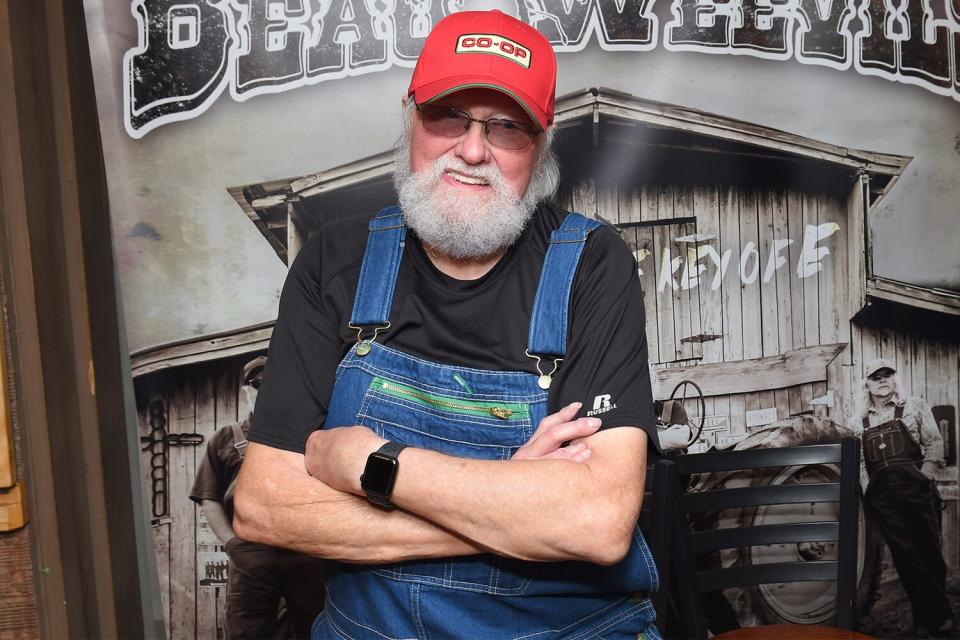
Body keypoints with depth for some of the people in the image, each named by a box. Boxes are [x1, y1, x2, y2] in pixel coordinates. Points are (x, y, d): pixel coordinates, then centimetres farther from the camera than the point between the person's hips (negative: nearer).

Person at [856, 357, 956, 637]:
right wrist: (867, 491, 3)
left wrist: (926, 475, -10)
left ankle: (928, 617, 14)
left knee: (928, 551, 2)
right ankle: (939, 615, 6)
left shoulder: (914, 406, 5)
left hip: (916, 486, -2)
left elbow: (934, 442, 0)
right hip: (882, 494, 2)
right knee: (906, 554, 0)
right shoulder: (860, 421, 10)